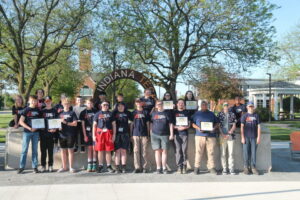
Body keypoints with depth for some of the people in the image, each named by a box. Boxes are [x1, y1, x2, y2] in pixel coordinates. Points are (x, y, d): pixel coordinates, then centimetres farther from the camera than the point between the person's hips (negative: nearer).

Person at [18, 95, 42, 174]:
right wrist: (29, 128, -17)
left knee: (35, 150, 7)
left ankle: (35, 167, 13)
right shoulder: (26, 110, -1)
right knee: (24, 149, 0)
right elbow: (21, 122, -7)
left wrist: (37, 127, -8)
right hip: (27, 132, -2)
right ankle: (22, 167, 8)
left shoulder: (38, 110, 7)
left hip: (36, 132, 2)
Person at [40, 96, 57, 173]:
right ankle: (43, 166, 10)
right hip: (43, 133, 1)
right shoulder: (42, 111, 8)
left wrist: (55, 129, -9)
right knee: (43, 150, 2)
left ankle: (50, 166, 12)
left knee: (50, 150, 4)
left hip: (51, 133, 0)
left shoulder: (54, 111, 7)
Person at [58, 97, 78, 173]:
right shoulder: (60, 113, 12)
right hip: (62, 134, 4)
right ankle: (64, 167, 18)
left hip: (70, 135, -4)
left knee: (70, 150, 0)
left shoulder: (72, 113, 2)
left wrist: (66, 122, -13)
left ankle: (71, 167, 7)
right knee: (63, 150, 9)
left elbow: (75, 123, -5)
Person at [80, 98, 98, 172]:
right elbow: (83, 124, 3)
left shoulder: (95, 111, 3)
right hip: (88, 132, 1)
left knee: (94, 148, -1)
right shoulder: (83, 112, 5)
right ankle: (89, 165, 9)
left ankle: (94, 165, 4)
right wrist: (85, 135, -2)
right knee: (89, 148, 5)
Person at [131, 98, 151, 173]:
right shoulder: (134, 112, 11)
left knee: (144, 151, 1)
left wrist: (148, 134, 3)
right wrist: (131, 134, 4)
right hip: (136, 134, 1)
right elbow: (132, 123, 12)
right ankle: (137, 167, 4)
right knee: (136, 151, -1)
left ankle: (144, 167, 7)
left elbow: (148, 124, 9)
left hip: (144, 134, -1)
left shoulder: (145, 112, 8)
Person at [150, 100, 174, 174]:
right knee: (157, 151, 2)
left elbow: (170, 124, 6)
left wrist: (171, 134, 0)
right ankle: (158, 168, 7)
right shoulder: (153, 113, 9)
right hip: (155, 135, 1)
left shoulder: (166, 113, 5)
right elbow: (151, 124, 13)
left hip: (165, 135, -1)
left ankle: (164, 168, 7)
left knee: (164, 151, 0)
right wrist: (151, 133, 6)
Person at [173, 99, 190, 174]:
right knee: (178, 150, -2)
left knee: (184, 150, -2)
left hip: (185, 133, 1)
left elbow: (189, 123, 11)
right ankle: (179, 166, 2)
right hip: (177, 133, 0)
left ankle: (184, 166, 4)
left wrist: (186, 127, -10)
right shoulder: (174, 112, 10)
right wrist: (177, 127, -11)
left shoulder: (186, 112, 13)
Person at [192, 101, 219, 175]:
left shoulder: (211, 114, 16)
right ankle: (196, 167, 5)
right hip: (200, 136, -1)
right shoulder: (197, 114, 13)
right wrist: (198, 128, -10)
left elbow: (217, 123, 16)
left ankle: (212, 167, 5)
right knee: (199, 152, -2)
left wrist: (214, 128, -4)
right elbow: (193, 123, 8)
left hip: (211, 136, 1)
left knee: (211, 152, -1)